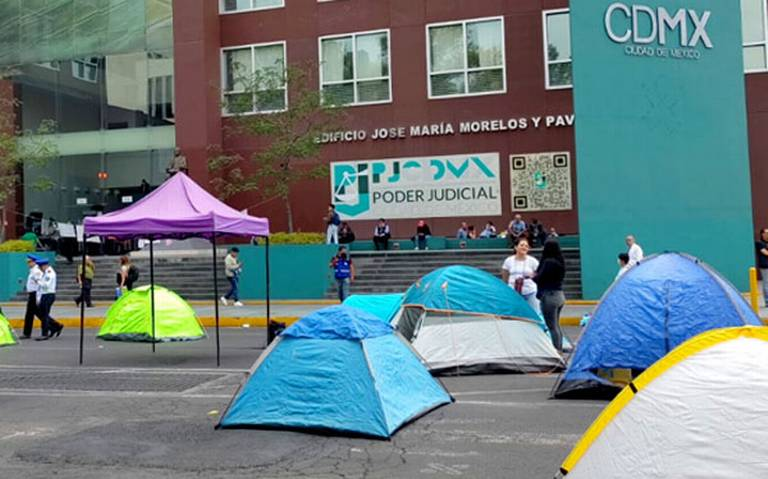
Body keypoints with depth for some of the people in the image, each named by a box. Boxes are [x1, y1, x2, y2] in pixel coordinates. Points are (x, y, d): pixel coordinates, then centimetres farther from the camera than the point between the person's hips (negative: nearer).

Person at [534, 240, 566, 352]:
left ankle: (556, 350, -6)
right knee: (556, 325, 17)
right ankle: (559, 349, 22)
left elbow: (539, 278, -17)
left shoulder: (548, 262, -16)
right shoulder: (560, 262, 11)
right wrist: (537, 275, 14)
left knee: (552, 326, -6)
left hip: (549, 295, -9)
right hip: (560, 294, 9)